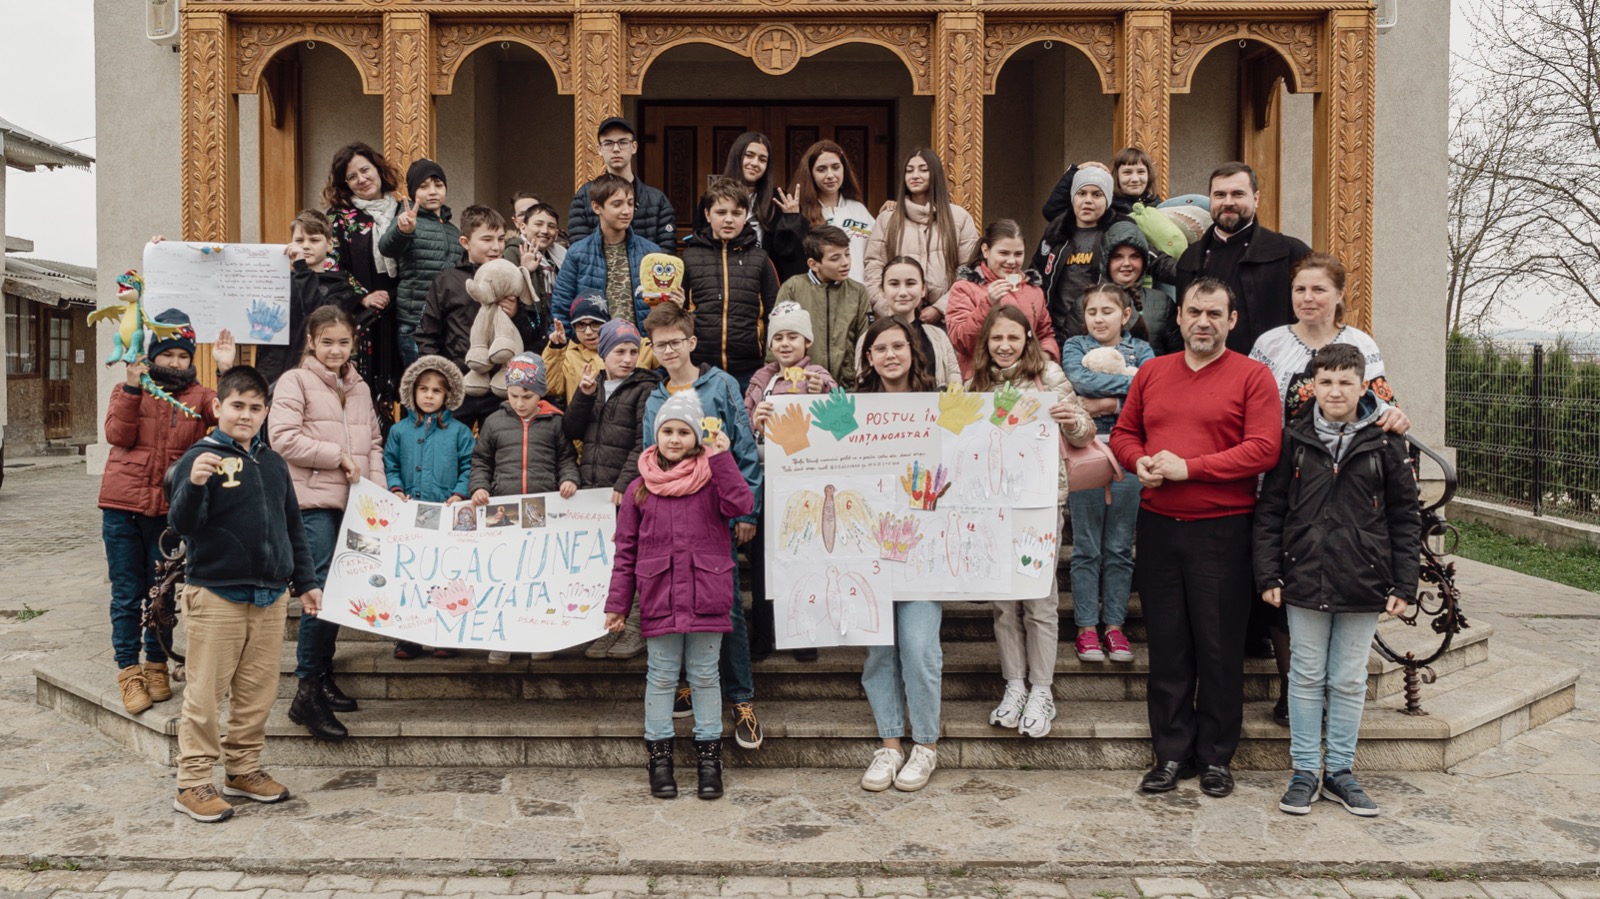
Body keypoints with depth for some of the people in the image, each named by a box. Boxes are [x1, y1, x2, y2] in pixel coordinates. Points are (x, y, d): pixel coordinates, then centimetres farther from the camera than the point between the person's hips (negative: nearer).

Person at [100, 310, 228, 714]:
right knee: (127, 595, 3)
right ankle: (129, 671, 11)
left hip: (170, 510, 0)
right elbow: (118, 435, -6)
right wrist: (133, 387, -13)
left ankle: (156, 666, 22)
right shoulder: (127, 389, 8)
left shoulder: (199, 396, 6)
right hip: (123, 507, 0)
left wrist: (227, 372, -22)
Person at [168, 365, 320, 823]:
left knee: (258, 691, 12)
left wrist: (307, 581, 18)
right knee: (206, 692, 0)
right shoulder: (201, 457, -6)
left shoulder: (274, 463, 12)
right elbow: (183, 524, -15)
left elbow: (293, 527, 20)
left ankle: (244, 769, 26)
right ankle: (193, 782, 8)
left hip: (271, 595, 6)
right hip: (215, 594, -6)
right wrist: (194, 485, -34)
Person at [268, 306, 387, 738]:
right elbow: (283, 437, -12)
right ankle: (308, 692, -7)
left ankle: (323, 677, 22)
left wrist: (377, 487, 5)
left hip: (353, 504, 7)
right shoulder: (295, 381, -2)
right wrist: (337, 457, -10)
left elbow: (374, 442, 20)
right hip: (313, 502, -7)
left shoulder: (360, 389, 18)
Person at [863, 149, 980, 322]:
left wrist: (940, 308, -8)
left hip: (944, 319, 0)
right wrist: (888, 311, -6)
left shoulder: (959, 217, 10)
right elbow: (873, 269, 6)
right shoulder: (887, 218, 12)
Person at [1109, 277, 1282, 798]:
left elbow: (1264, 449, -12)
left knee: (1220, 648, 3)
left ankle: (1216, 757, 16)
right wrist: (1141, 461, -6)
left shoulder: (1252, 376, -2)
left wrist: (1188, 467, -15)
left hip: (1222, 530, -4)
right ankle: (1171, 754, 19)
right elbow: (1123, 434, 17)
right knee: (1167, 647, 9)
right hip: (1157, 526, 4)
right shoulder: (1151, 373, 13)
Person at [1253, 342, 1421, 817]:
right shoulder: (1294, 441, 1)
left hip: (1363, 584, 0)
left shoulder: (1385, 445, 0)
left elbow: (1405, 518, 3)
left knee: (1350, 680, 10)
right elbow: (1270, 510, 3)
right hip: (1305, 579, 0)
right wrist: (1268, 574, -3)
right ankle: (1305, 771, 17)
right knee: (1307, 676, 8)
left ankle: (1339, 770, 22)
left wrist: (1404, 585, -1)